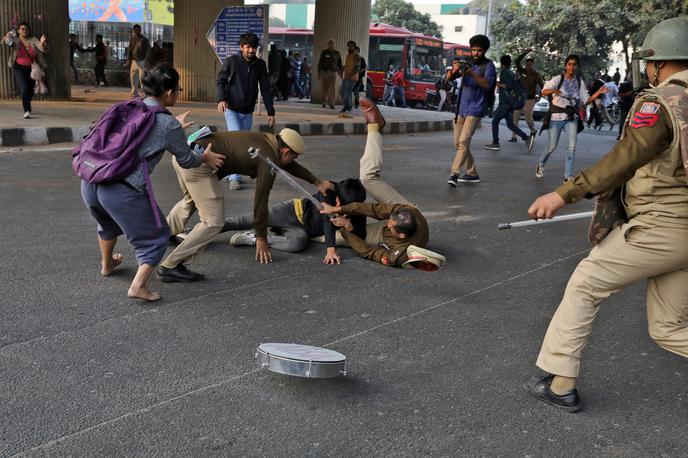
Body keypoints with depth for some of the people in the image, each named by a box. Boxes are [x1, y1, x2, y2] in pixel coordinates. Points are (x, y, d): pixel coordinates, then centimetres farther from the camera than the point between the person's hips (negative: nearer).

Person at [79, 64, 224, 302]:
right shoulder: (168, 125, -4)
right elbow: (186, 160, 11)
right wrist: (205, 158, 32)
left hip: (90, 182, 7)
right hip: (124, 191, -7)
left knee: (108, 224, 36)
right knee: (156, 236, 12)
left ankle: (106, 264, 56)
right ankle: (139, 285, -1)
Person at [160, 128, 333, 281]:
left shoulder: (265, 140, 19)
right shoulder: (269, 161, -6)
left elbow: (290, 165, 35)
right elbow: (261, 202, -1)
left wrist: (317, 182, 41)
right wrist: (261, 239, 9)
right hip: (198, 163, -10)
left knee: (191, 200, 36)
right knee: (214, 222, -8)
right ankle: (170, 266, -7)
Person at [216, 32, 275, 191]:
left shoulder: (260, 65, 2)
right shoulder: (231, 61, -6)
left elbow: (266, 89, 4)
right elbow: (220, 80, -2)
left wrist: (271, 112, 1)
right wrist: (221, 99, -20)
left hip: (248, 112, 4)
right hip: (232, 109, -4)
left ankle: (231, 173, 22)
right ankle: (234, 178, -11)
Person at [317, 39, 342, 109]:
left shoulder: (337, 53, 8)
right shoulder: (324, 52, 4)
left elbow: (339, 63, 15)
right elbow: (320, 63, 3)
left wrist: (340, 71, 8)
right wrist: (319, 72, -1)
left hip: (333, 72, 0)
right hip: (324, 72, 0)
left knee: (332, 88, -12)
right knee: (324, 88, 4)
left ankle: (331, 103, -13)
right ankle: (324, 102, 21)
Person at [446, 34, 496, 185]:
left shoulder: (488, 66, -3)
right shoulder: (467, 62, 11)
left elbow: (487, 84, -20)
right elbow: (450, 78, -1)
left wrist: (471, 73, -33)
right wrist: (454, 70, -25)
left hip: (475, 110, -6)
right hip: (460, 108, 6)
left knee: (463, 142, -18)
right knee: (458, 143, 9)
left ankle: (455, 173, -20)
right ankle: (472, 173, 18)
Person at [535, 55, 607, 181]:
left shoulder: (580, 82, 3)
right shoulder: (558, 79, -8)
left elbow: (586, 100, 2)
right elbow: (544, 91, -23)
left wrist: (598, 92, -13)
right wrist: (554, 90, -45)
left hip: (572, 117, 3)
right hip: (557, 116, -3)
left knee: (572, 147, -9)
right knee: (552, 146, 4)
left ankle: (568, 176, 0)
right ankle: (541, 165, 32)